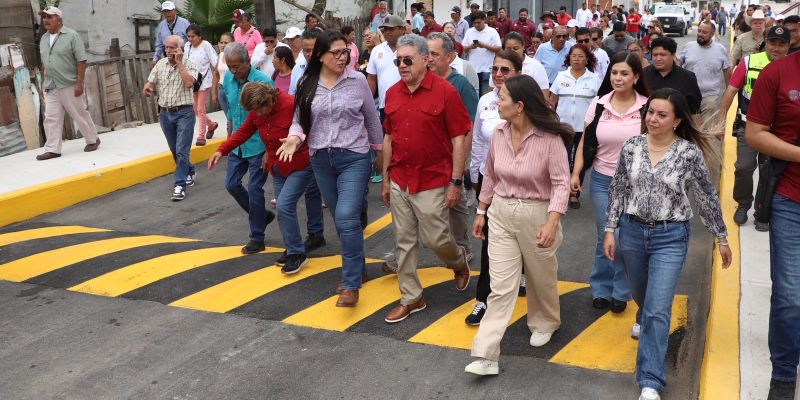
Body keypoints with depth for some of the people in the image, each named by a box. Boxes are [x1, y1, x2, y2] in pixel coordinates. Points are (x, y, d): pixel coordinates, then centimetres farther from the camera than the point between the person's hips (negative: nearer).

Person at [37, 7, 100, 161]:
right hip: (50, 87, 6)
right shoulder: (43, 39, 13)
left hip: (70, 85, -6)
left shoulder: (71, 35, -8)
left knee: (80, 114, 5)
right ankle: (52, 149, 6)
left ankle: (93, 140, 22)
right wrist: (45, 82, 16)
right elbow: (44, 63, 21)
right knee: (51, 118, 3)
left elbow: (81, 60, -12)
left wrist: (79, 83, -16)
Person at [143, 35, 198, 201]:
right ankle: (189, 172, 38)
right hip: (165, 113, 5)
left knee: (182, 151, -10)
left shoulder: (189, 64, -6)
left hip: (184, 113, -5)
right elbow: (150, 84, 5)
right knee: (174, 150, 17)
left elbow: (189, 83, -23)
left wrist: (179, 62, -19)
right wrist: (147, 89, -18)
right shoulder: (160, 64, 7)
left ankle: (180, 185, -7)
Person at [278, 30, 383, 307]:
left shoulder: (357, 81, -4)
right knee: (340, 219, 14)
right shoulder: (307, 85, 2)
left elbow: (371, 118, 6)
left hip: (354, 157, -4)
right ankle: (358, 269, 32)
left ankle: (351, 284, -8)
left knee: (347, 218, -17)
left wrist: (379, 149, 13)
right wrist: (295, 137, -15)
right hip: (321, 160, 4)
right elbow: (299, 119, 7)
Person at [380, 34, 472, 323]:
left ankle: (460, 262, 36)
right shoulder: (392, 93, 5)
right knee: (404, 242, 9)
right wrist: (386, 178, 12)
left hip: (433, 182, -5)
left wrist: (455, 182, -12)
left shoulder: (444, 91, -11)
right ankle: (411, 298, 23)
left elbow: (459, 139, -10)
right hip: (399, 182, 5)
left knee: (435, 238, 2)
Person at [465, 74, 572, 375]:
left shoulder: (550, 138, -17)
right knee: (501, 285, -1)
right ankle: (486, 356, -2)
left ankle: (544, 323, 48)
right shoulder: (499, 134, -1)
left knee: (541, 278, 18)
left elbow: (561, 183, -19)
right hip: (501, 214, 4)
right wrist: (481, 211, 16)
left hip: (537, 215, -3)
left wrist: (552, 222, -30)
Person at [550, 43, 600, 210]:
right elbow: (552, 101, 6)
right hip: (563, 126, 0)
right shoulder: (561, 76, 2)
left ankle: (574, 194, 22)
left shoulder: (594, 79, 0)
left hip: (585, 127, 0)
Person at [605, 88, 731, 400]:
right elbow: (618, 190, 4)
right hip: (632, 231, 3)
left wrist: (721, 237, 4)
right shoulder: (631, 146, -4)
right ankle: (644, 320, 61)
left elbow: (707, 197, -2)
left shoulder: (690, 153, -11)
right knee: (641, 293, 25)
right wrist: (610, 229, 2)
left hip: (670, 237, -3)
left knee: (658, 309, -8)